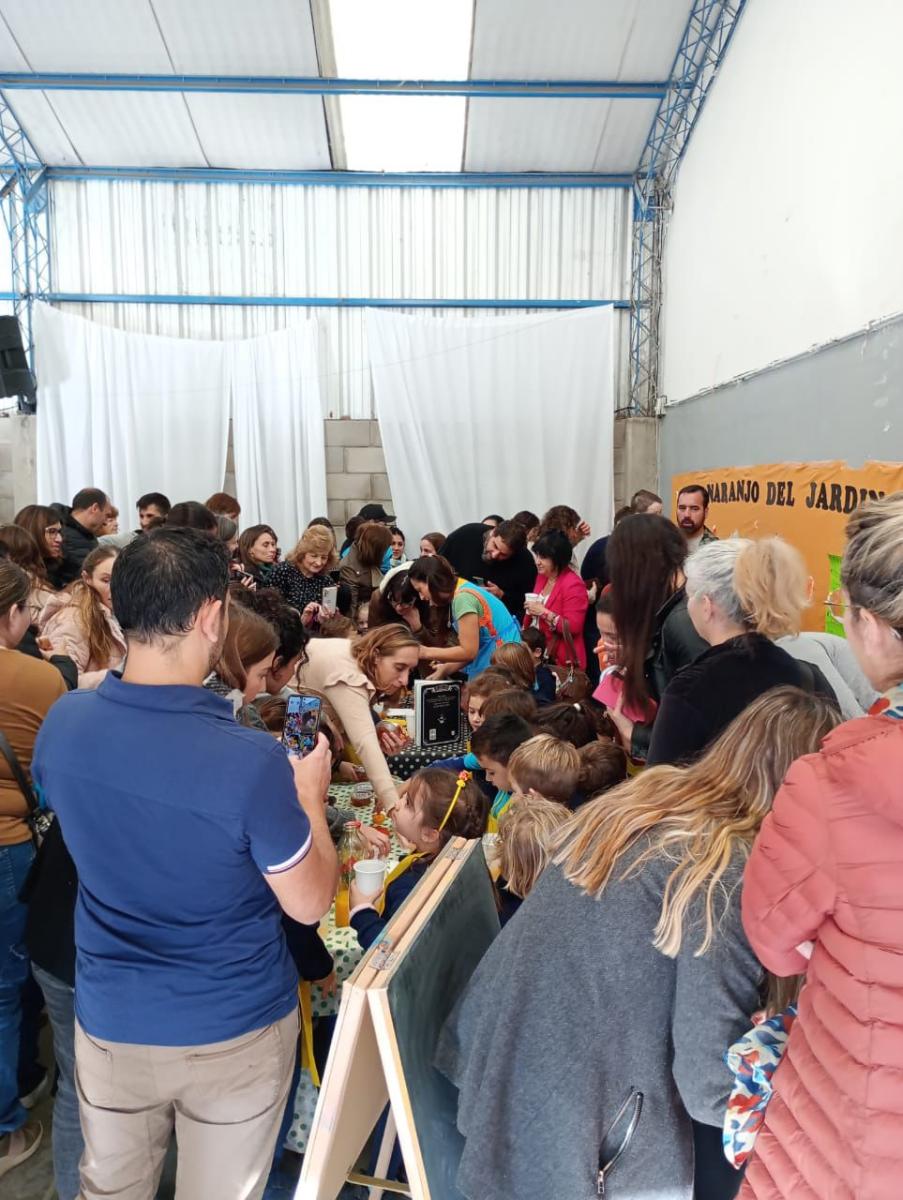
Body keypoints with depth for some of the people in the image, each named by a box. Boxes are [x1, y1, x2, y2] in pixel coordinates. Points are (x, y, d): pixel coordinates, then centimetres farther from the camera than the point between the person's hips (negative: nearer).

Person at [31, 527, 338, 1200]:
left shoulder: (62, 725, -16)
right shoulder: (252, 761, -32)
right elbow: (309, 904, -17)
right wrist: (310, 797, -3)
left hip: (110, 1025, 4)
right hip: (235, 1032, -3)